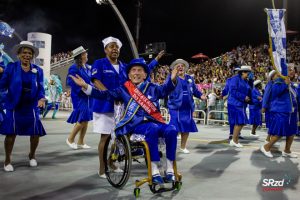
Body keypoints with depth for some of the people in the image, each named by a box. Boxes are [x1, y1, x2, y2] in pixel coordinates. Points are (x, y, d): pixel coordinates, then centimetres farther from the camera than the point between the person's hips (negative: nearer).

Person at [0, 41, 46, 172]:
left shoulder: (38, 70, 3)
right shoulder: (11, 67, -3)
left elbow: (40, 88, 1)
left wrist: (41, 98, -17)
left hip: (31, 107, 2)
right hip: (14, 107, -2)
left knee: (36, 133, 5)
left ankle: (32, 155, 33)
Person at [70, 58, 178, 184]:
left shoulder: (152, 88, 14)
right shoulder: (124, 90, 12)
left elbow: (165, 89, -6)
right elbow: (105, 94, 6)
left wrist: (172, 79, -30)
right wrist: (85, 86, -6)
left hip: (153, 121, 3)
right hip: (135, 124, -2)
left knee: (171, 130, -26)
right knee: (152, 129, -35)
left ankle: (170, 169, -13)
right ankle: (154, 170, -28)